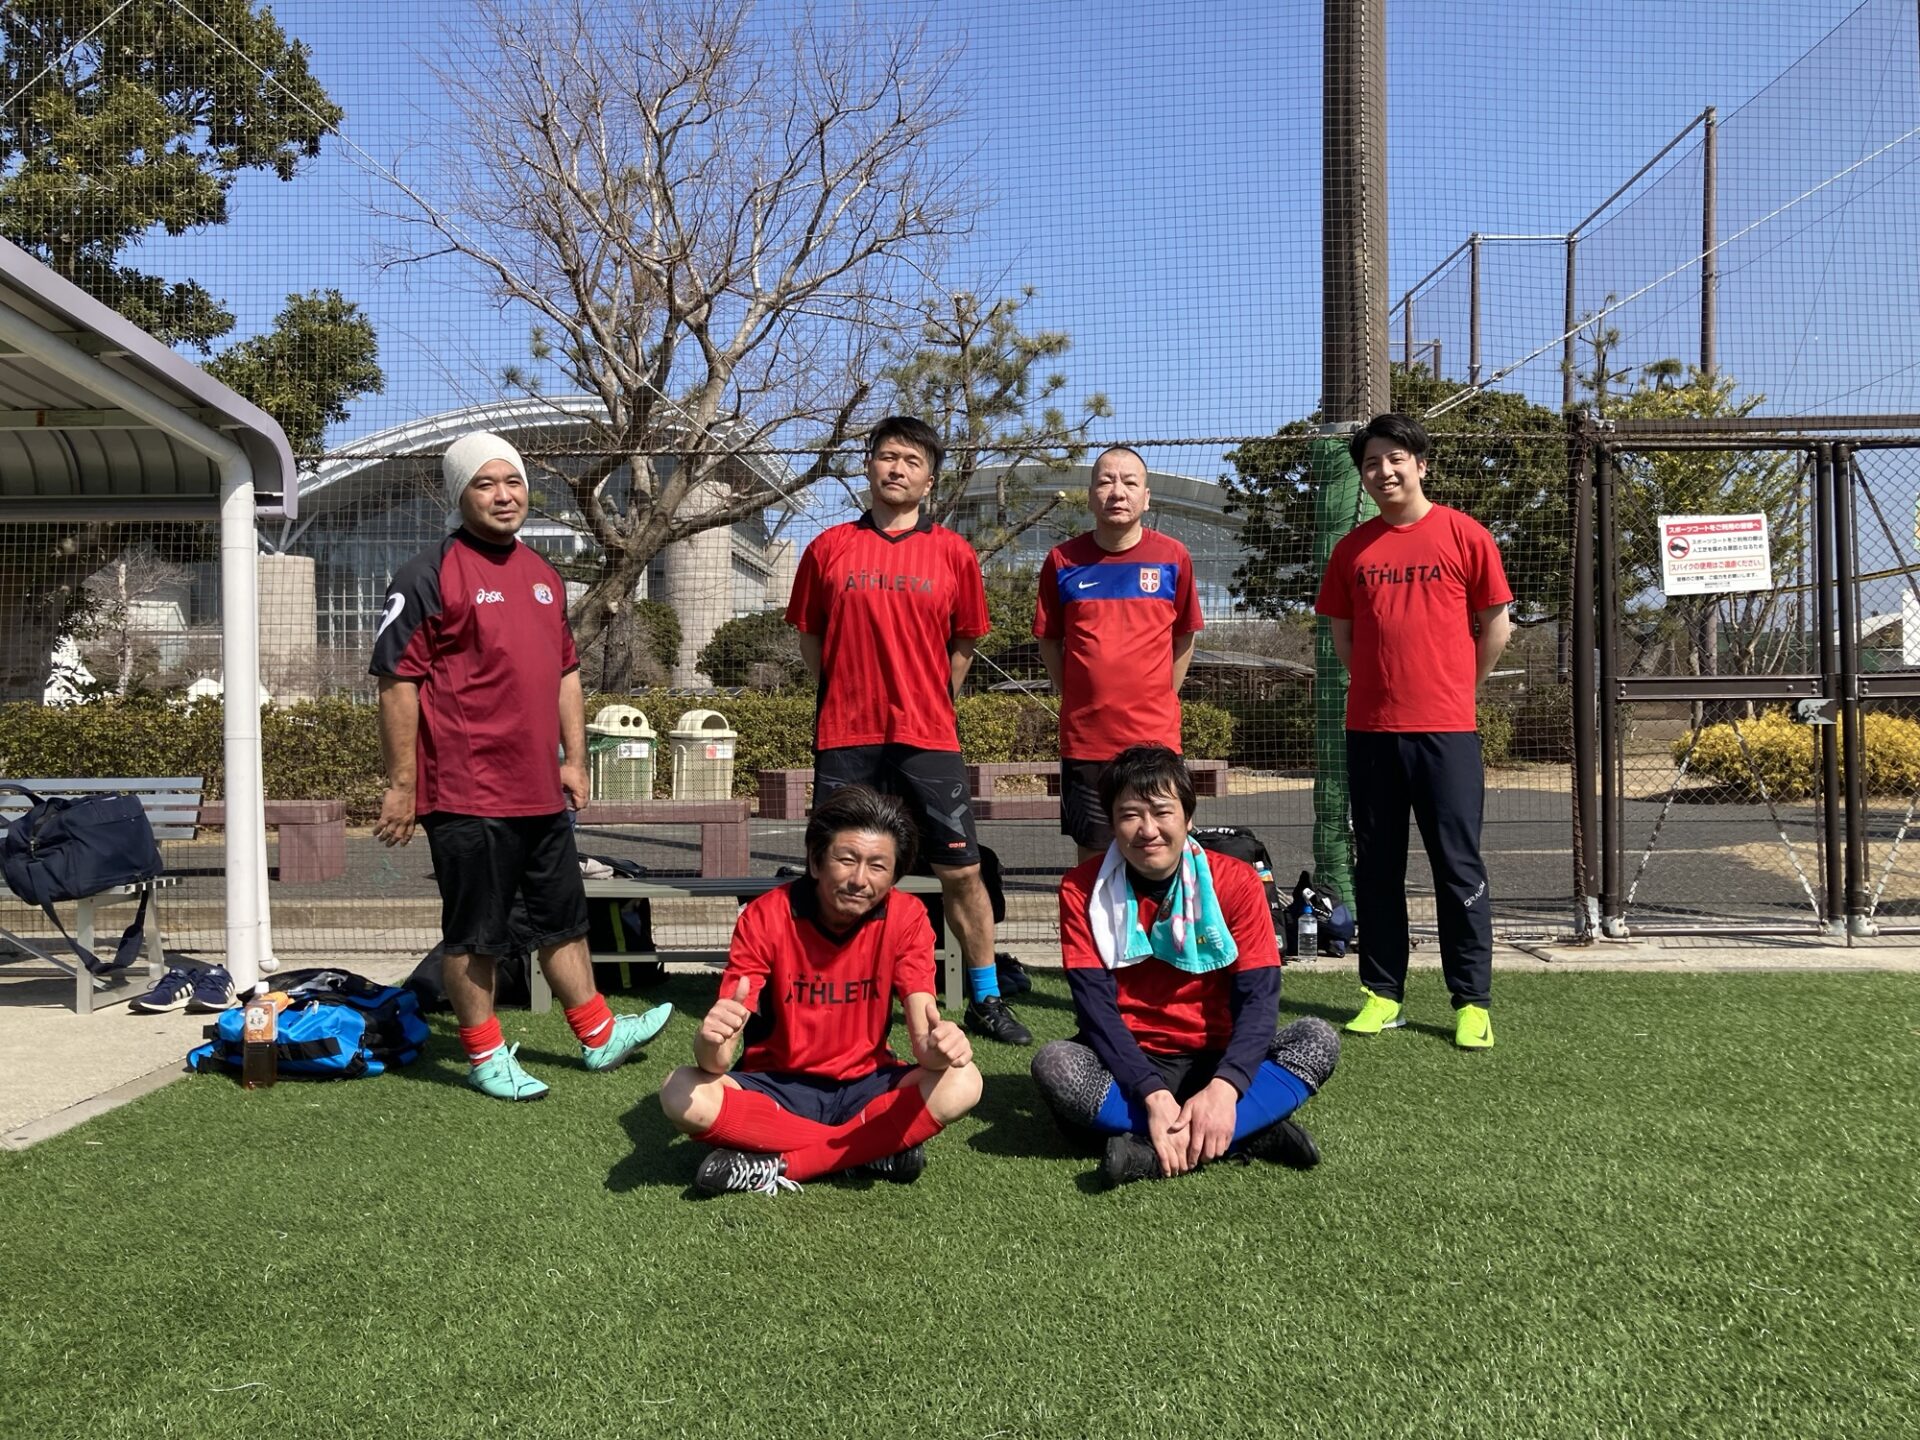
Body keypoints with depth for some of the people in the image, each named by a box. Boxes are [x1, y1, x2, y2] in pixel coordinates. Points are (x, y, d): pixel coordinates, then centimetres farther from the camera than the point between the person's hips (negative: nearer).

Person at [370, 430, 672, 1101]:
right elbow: (397, 681, -12)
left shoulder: (544, 577, 14)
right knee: (474, 933, 5)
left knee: (564, 918, 18)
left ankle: (598, 1036, 31)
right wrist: (401, 783, -14)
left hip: (542, 792, 8)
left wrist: (574, 760, 16)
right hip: (466, 795, -7)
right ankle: (487, 1058, 19)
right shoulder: (429, 575, -9)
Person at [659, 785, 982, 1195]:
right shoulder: (765, 917, -15)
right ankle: (880, 1147, -23)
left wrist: (939, 1046, -43)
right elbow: (716, 1063, -19)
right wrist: (712, 1041, -45)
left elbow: (925, 1040, -18)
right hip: (776, 1089, -1)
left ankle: (776, 1166, -23)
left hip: (865, 1085, 1)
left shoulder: (906, 918, -10)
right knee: (683, 1094, -30)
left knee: (962, 1084, -27)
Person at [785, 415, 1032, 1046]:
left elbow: (963, 645, 12)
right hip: (845, 736, 0)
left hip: (928, 736, 0)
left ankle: (985, 1000, 16)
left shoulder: (953, 553, 4)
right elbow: (809, 637, 13)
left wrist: (927, 704, 10)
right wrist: (852, 698, 10)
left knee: (961, 870, 2)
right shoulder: (829, 547, 5)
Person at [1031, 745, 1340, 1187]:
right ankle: (1254, 1134, -31)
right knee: (1053, 1064, -32)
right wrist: (1154, 1096, -30)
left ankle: (1155, 1153, -34)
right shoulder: (1083, 889, -6)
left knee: (1318, 1039, -24)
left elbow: (1258, 999, -13)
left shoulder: (1234, 882, -5)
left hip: (1215, 1062, 1)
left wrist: (1224, 1088, -32)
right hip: (1130, 1065, 0)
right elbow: (1095, 1005, -14)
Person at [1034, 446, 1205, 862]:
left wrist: (1160, 700, 7)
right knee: (1093, 855, 8)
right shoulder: (1063, 560, 1)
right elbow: (1048, 641, 10)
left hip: (1155, 737, 0)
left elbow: (1184, 638, 10)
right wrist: (1076, 699, 4)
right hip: (1084, 738, 0)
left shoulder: (1173, 557, 0)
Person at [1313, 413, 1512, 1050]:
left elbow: (1495, 627, 4)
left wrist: (1454, 689, 9)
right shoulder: (1352, 547, 9)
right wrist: (1384, 687, 12)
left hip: (1445, 731, -3)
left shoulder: (1464, 534, 0)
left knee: (1458, 867, 0)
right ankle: (1383, 995, 18)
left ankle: (1472, 1003, 8)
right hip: (1369, 729, 4)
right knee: (1376, 867, 8)